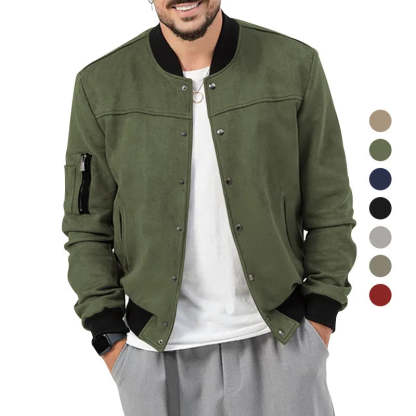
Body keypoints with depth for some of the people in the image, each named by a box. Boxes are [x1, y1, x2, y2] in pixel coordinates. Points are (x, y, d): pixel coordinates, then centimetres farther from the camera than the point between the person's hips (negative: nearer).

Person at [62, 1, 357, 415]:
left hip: (281, 339, 0)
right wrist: (110, 338, -1)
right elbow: (87, 225, 1)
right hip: (158, 350, 1)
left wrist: (320, 316, -1)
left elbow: (328, 206, 0)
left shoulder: (297, 64, -4)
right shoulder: (100, 85, -4)